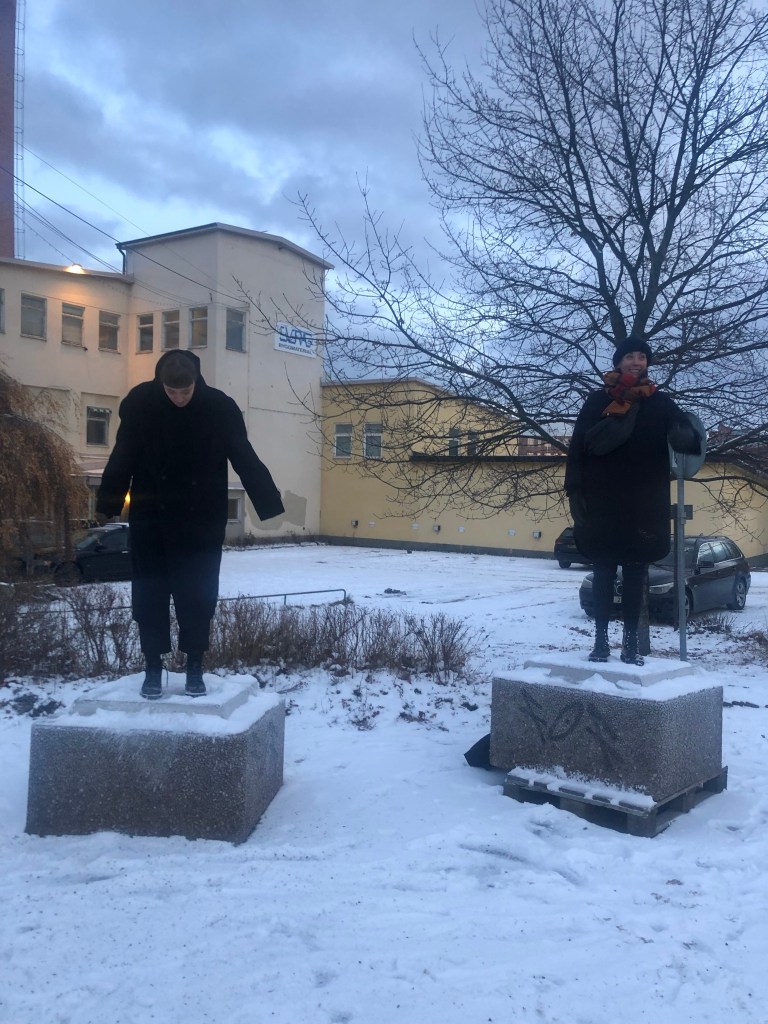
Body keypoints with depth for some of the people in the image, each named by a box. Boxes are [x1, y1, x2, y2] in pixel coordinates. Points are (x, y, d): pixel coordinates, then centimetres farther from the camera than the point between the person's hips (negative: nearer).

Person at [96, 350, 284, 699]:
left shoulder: (221, 407, -11)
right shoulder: (139, 403, -9)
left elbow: (246, 460, -9)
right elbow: (123, 457, -3)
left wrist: (270, 506, -15)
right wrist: (108, 504, -10)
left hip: (202, 519, -1)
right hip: (150, 517, 1)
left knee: (197, 594, 3)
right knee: (150, 594, 5)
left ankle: (195, 667, 17)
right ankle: (153, 668, 18)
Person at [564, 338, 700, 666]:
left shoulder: (660, 402, 7)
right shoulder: (598, 401, 5)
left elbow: (689, 437, -5)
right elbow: (578, 448, 0)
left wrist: (684, 436, -31)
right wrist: (575, 492, -9)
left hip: (644, 503, 1)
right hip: (603, 501, -1)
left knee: (635, 572, 5)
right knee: (604, 570, 3)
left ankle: (631, 643, 10)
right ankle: (601, 641, 8)